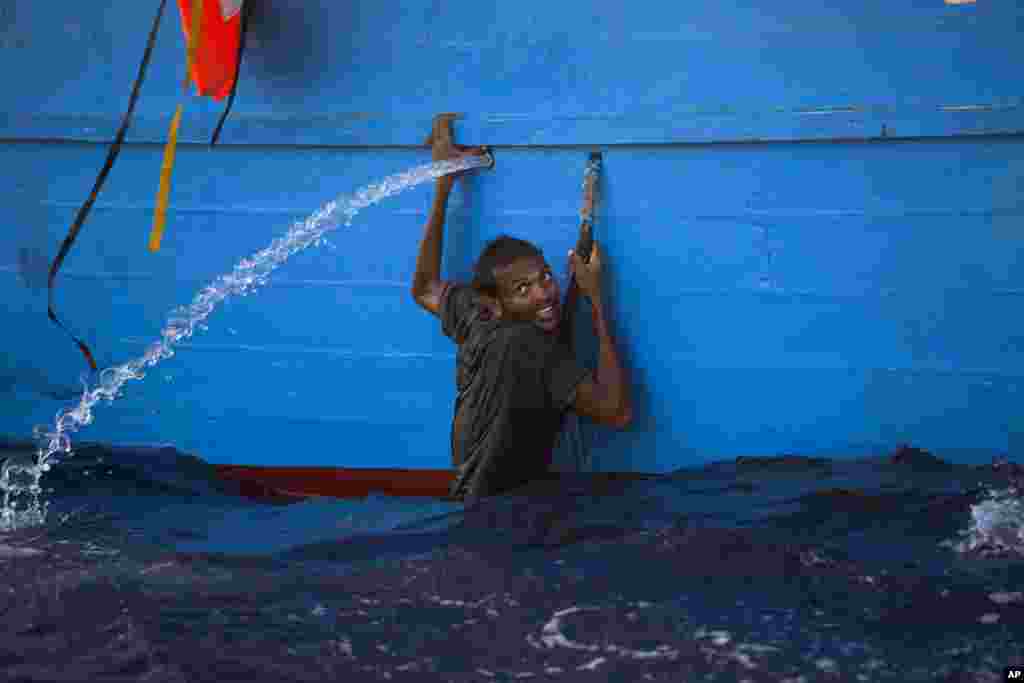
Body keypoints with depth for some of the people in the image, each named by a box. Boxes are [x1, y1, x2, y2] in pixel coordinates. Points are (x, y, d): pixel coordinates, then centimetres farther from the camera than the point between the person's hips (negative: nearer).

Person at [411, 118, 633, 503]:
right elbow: (617, 412, -21)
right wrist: (596, 299, -14)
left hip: (470, 506, 9)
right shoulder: (529, 346, -20)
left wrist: (443, 186, 19)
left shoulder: (474, 320, 2)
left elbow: (425, 288, 23)